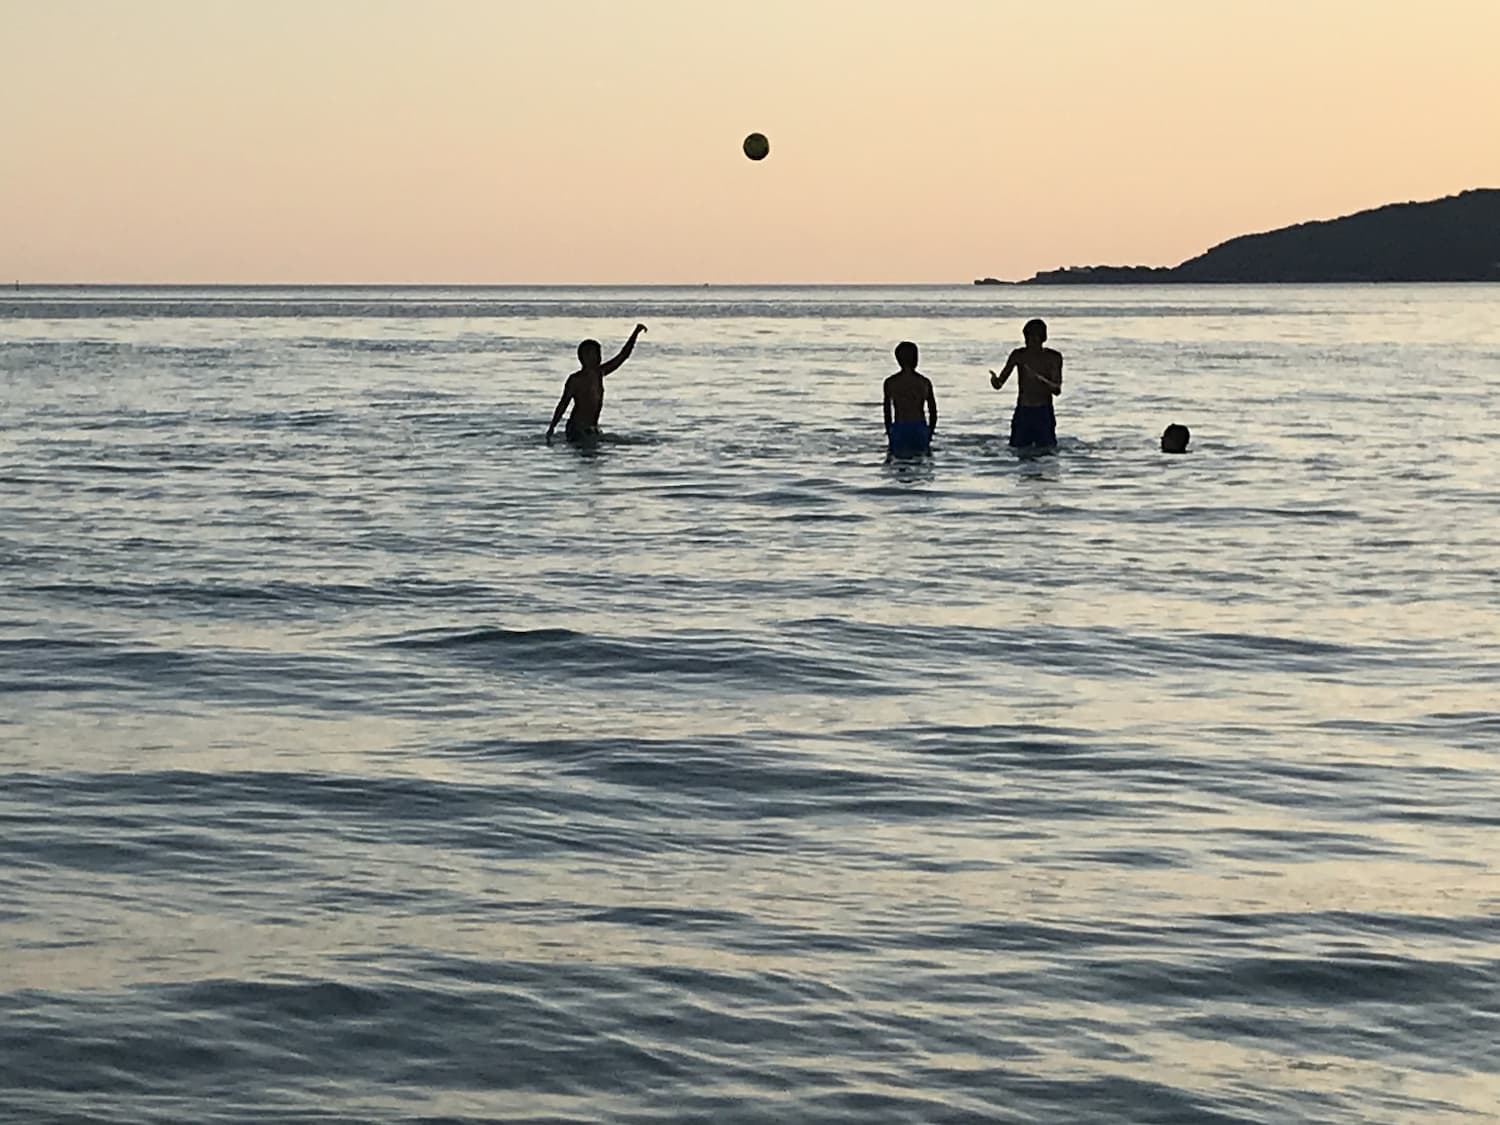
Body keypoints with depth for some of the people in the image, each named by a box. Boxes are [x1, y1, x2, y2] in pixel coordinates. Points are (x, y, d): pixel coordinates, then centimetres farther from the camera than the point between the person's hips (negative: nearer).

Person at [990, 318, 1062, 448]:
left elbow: (1057, 390, -12)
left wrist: (1040, 379, -31)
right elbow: (999, 384, -3)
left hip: (1044, 414, -1)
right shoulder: (1019, 355, 1)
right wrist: (995, 380, -29)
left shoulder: (1053, 357, -3)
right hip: (1022, 414, 1)